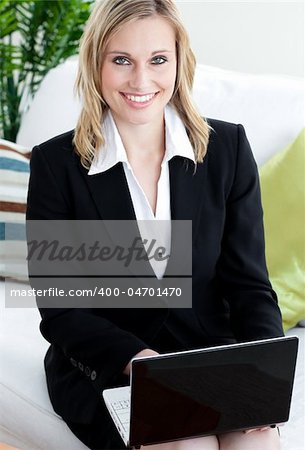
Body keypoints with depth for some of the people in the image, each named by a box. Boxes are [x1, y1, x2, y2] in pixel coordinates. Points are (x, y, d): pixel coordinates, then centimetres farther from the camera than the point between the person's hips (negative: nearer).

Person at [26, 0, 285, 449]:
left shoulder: (228, 147, -1)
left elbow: (249, 282, 0)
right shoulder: (56, 163, -6)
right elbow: (58, 310, -6)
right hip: (103, 370, -1)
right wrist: (137, 359, -23)